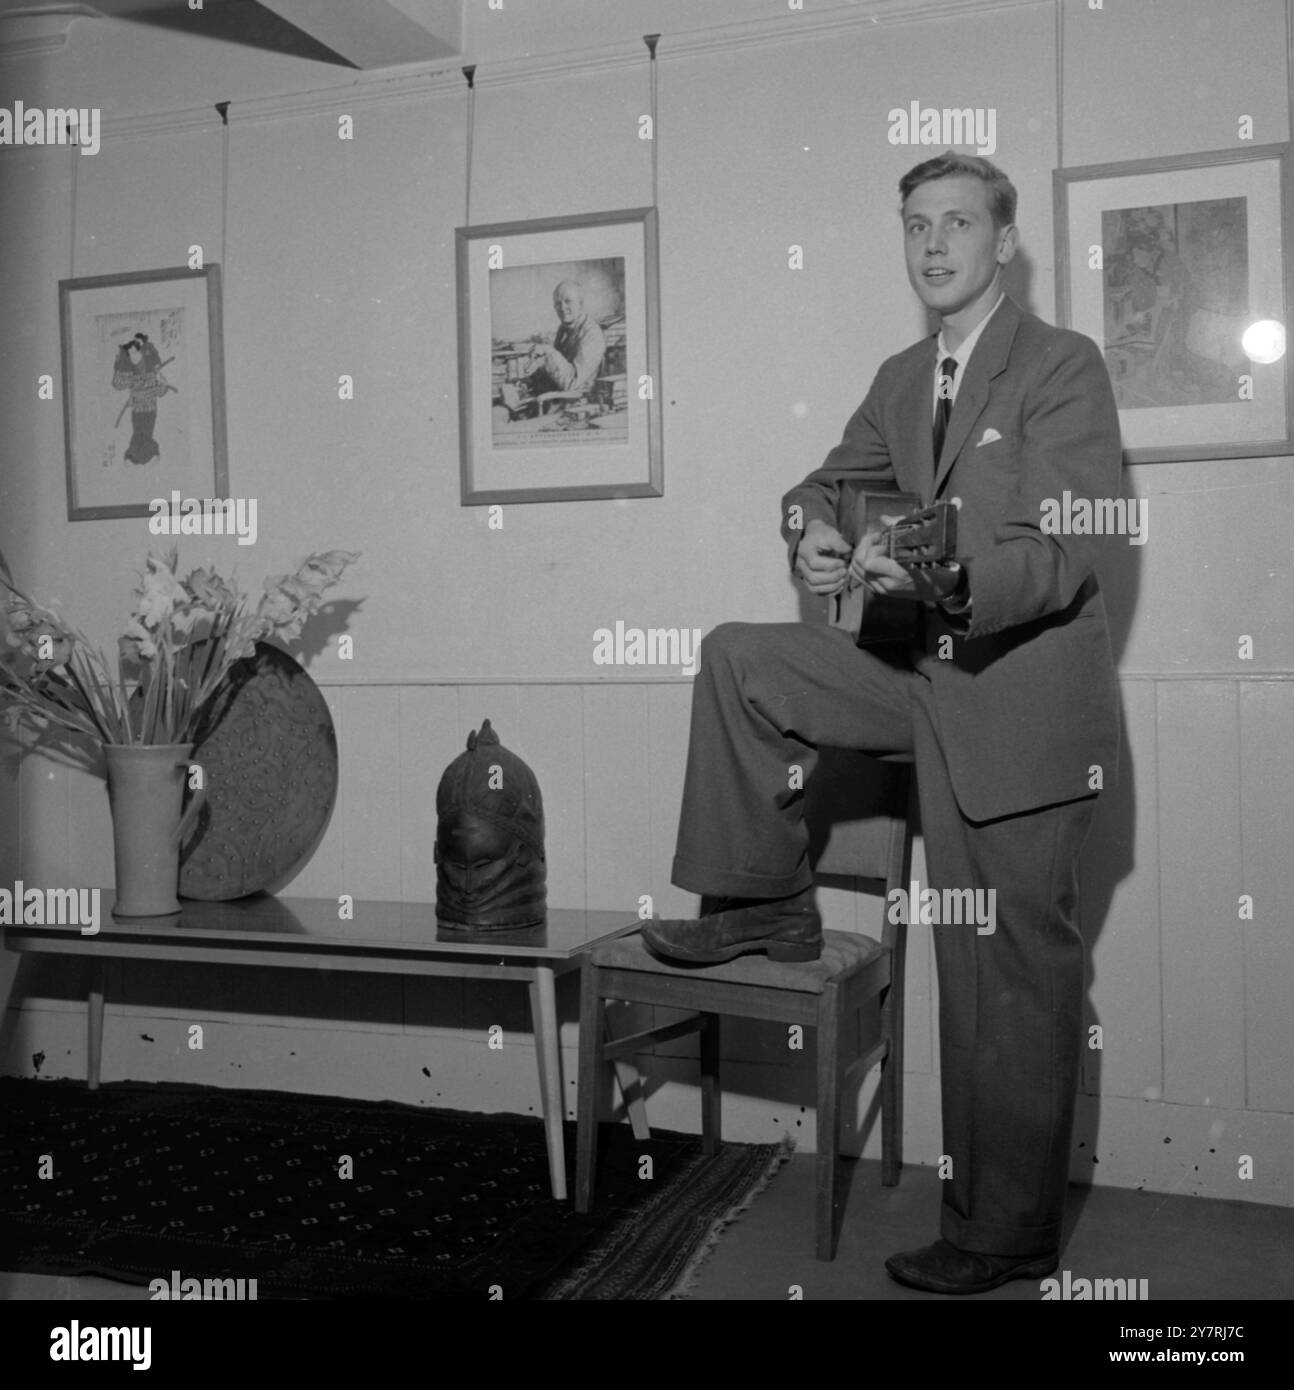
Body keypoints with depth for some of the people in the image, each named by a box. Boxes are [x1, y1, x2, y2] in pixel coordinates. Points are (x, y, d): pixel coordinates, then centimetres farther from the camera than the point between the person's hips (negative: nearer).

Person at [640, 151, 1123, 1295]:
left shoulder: (1065, 366, -11)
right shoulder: (901, 380, 12)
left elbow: (1064, 558, -18)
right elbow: (833, 481, 20)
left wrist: (945, 582, -38)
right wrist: (811, 528, -6)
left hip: (1022, 701, -7)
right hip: (929, 671, 7)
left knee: (1017, 985, 0)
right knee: (738, 660, 0)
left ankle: (1006, 1237, 16)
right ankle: (768, 904, 11)